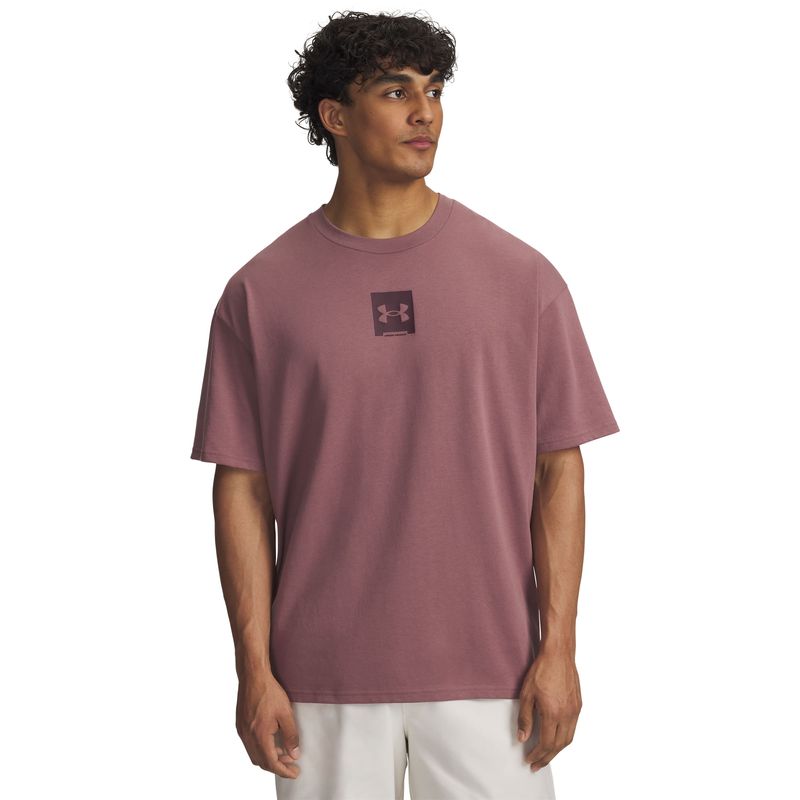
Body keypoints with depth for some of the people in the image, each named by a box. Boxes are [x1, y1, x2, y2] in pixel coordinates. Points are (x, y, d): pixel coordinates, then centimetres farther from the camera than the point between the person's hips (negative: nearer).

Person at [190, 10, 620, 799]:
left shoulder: (520, 277, 0)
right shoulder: (260, 292, 0)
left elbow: (558, 470, 1)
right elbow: (242, 489, 1)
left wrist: (559, 648, -4)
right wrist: (254, 669, -3)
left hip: (488, 671, 0)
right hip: (325, 676, 0)